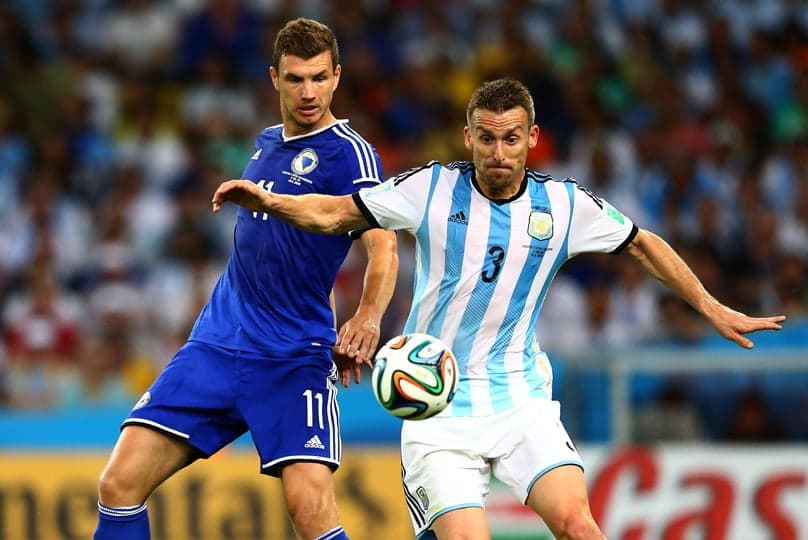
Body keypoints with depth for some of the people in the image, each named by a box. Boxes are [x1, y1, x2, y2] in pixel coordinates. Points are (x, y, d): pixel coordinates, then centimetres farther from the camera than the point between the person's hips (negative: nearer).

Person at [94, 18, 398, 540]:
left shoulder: (349, 152, -7)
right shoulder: (267, 144, 15)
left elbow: (383, 246, -21)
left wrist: (368, 318, -39)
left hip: (292, 359, -6)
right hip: (215, 342, 6)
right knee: (121, 483, -6)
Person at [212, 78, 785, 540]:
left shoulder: (566, 204, 0)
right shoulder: (432, 188, -5)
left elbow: (643, 244, 15)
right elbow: (335, 213, 1)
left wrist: (711, 307, 16)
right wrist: (268, 201, -16)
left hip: (521, 398, 1)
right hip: (438, 406, -1)